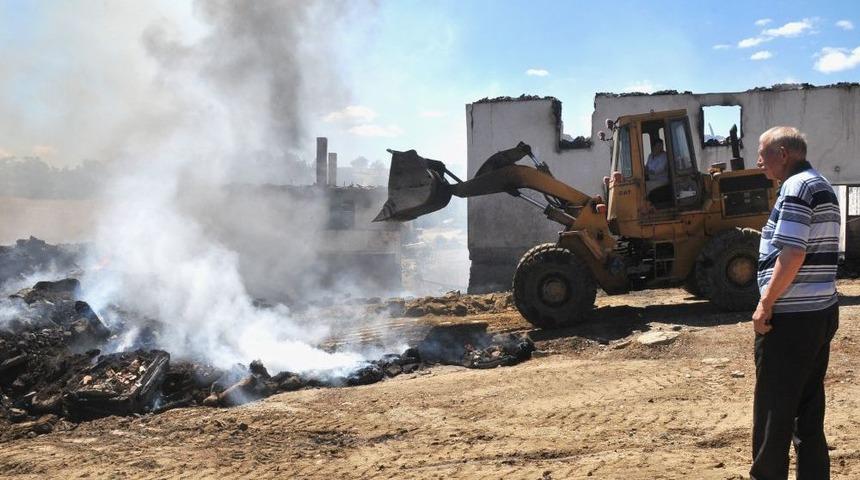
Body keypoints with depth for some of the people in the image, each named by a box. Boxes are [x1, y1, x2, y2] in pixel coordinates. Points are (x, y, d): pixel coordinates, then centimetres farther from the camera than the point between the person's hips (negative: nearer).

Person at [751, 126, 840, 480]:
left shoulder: (797, 187, -14)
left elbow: (792, 254, -22)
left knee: (773, 407, 0)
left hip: (791, 316, -10)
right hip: (820, 311, 10)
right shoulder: (822, 186, 17)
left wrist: (765, 304, -16)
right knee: (808, 404, 14)